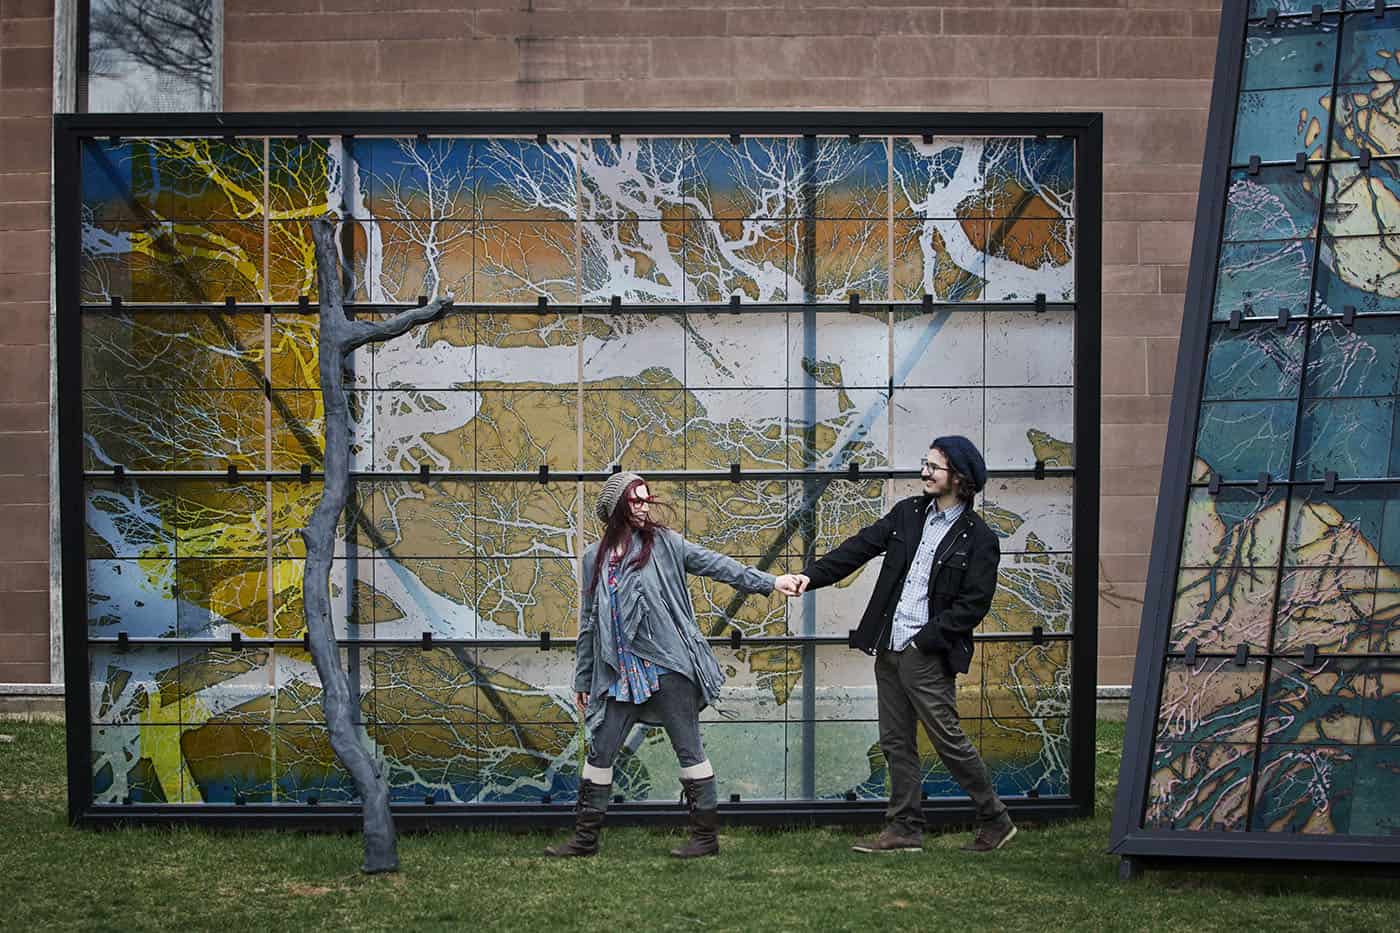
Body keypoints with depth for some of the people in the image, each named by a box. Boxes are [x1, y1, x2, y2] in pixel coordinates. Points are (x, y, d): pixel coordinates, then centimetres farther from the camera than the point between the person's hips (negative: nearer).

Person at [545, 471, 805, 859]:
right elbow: (589, 622, 16)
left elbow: (715, 564, -5)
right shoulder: (595, 558, 13)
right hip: (621, 673, 4)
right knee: (600, 749, 5)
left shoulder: (663, 543, 3)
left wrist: (770, 582, -15)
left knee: (688, 748, -2)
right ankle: (585, 836, 14)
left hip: (668, 665, -4)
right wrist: (582, 680, 17)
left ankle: (707, 835, 4)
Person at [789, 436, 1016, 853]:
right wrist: (811, 575, -4)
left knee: (948, 739, -3)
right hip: (888, 647, 7)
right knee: (896, 742, 9)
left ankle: (995, 821, 11)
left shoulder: (978, 539, -7)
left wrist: (924, 640, -15)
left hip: (927, 654, -6)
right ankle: (904, 829, 16)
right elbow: (861, 546, 7)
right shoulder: (908, 513, 11)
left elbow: (972, 605, -10)